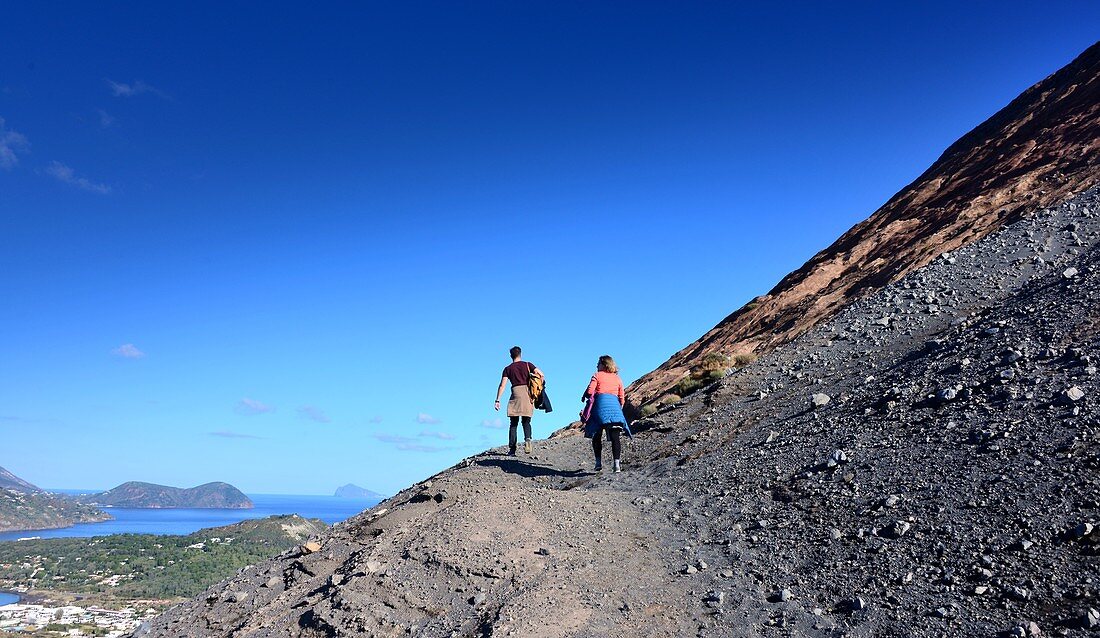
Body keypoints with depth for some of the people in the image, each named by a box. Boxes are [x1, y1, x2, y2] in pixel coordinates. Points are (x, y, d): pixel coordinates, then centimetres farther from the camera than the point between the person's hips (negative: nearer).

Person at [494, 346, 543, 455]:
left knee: (513, 423, 6)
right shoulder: (527, 364, 9)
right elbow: (541, 375, -2)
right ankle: (527, 439, -19)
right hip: (528, 394, 1)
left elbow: (502, 385, 1)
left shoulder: (508, 369, 9)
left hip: (516, 394, -1)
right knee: (526, 422, 9)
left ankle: (512, 449, 0)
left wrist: (498, 400, 2)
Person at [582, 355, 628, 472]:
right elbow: (622, 398, 17)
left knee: (597, 435, 7)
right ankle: (617, 463, -14)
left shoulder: (597, 376, 11)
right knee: (616, 436, -4)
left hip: (600, 402, -3)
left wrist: (584, 397, 18)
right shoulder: (617, 378, 22)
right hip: (615, 405, 3)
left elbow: (590, 391, -1)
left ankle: (599, 462, 2)